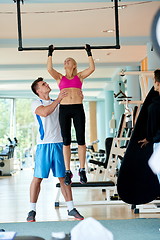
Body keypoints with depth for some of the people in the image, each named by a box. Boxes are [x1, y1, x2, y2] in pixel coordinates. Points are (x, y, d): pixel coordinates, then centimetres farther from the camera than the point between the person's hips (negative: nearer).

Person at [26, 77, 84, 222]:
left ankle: (71, 209, 11)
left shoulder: (57, 103, 18)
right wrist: (58, 99, -18)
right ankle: (32, 211, 4)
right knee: (38, 177, -3)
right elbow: (44, 112, -19)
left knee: (63, 177, 6)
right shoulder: (36, 104, 2)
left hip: (59, 143, 4)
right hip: (44, 144, -4)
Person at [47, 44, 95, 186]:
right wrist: (50, 54, 6)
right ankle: (68, 171, 5)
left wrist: (89, 53, 6)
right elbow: (49, 69, 0)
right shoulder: (60, 77, 15)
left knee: (81, 140, -2)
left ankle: (82, 170, 5)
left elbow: (92, 68, 1)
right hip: (64, 109, 1)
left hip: (78, 109, -1)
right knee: (66, 141, 0)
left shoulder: (79, 76, 14)